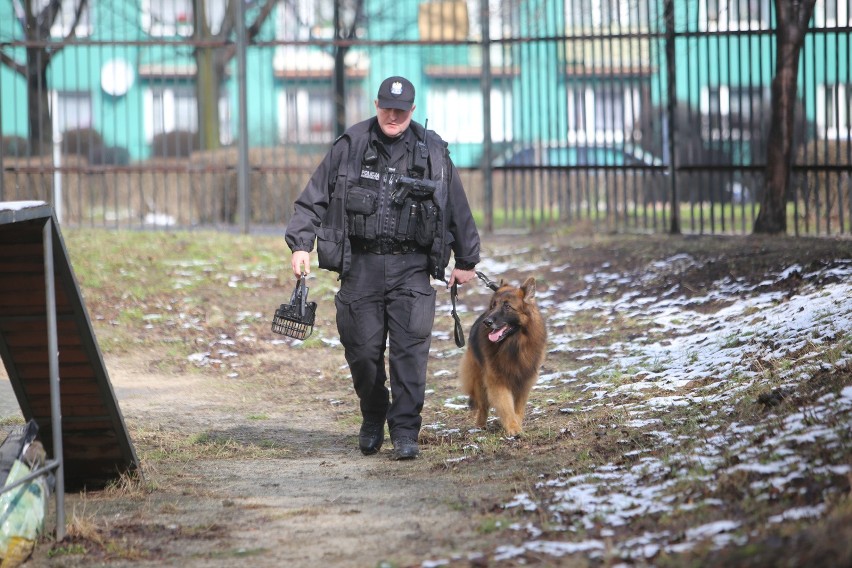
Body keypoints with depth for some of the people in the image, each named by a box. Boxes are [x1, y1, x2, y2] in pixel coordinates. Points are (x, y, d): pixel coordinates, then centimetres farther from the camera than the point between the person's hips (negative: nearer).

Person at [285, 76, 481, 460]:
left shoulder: (432, 151, 5)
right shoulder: (350, 147, 2)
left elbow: (458, 209, 13)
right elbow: (314, 197, 4)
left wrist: (466, 261, 15)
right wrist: (300, 243, -6)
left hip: (411, 268, 0)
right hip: (361, 266, 0)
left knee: (410, 349, -9)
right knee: (362, 349, 3)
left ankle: (405, 432, -5)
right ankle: (373, 418, 26)